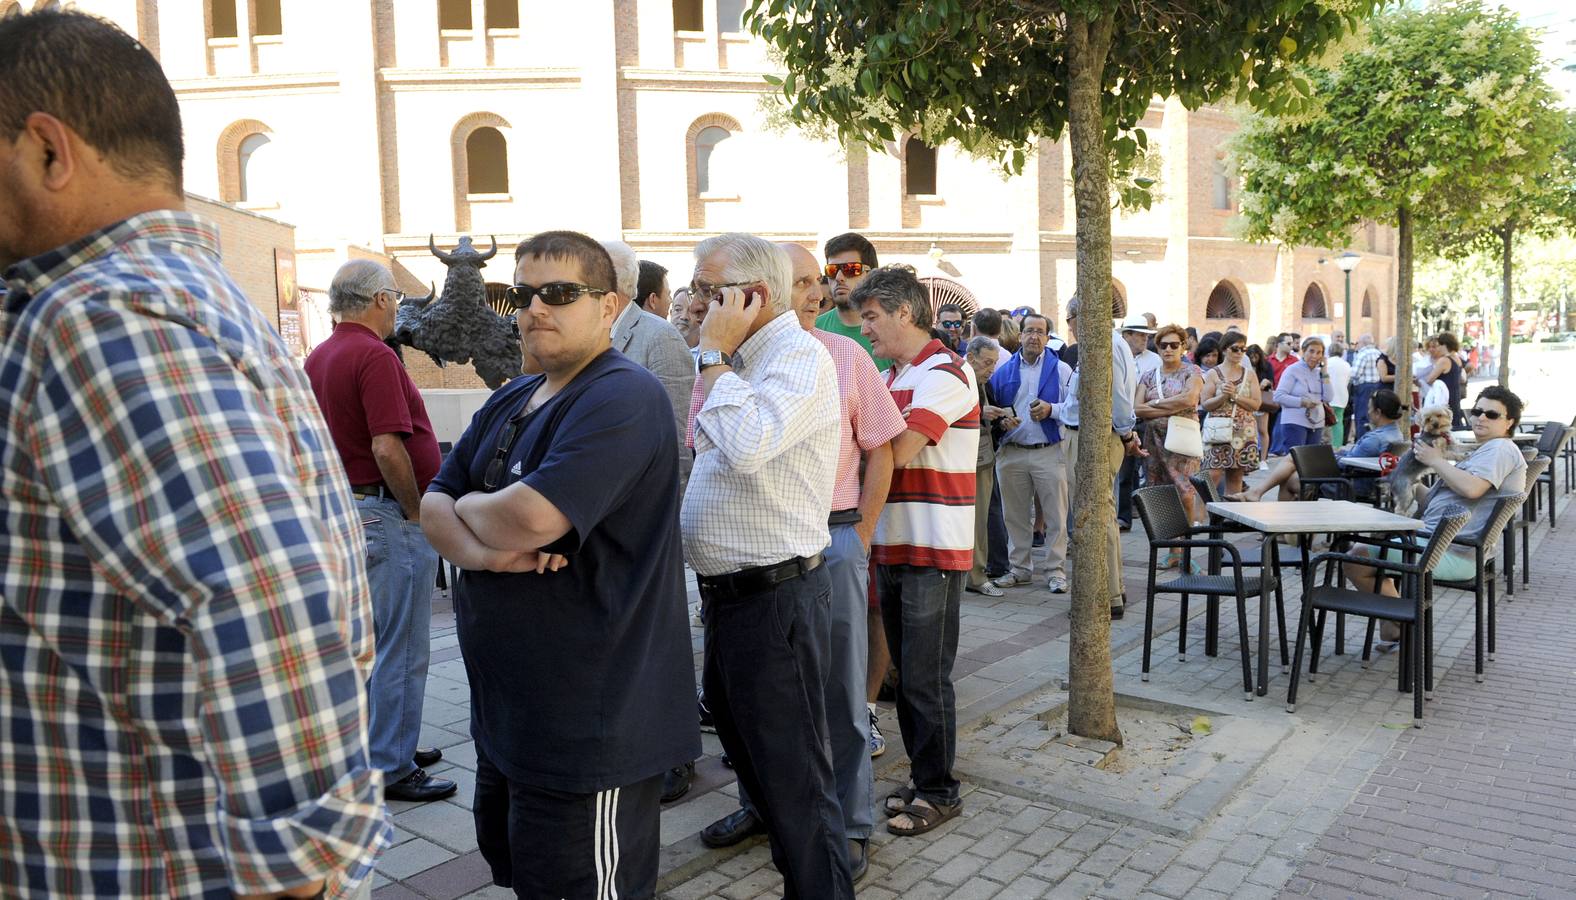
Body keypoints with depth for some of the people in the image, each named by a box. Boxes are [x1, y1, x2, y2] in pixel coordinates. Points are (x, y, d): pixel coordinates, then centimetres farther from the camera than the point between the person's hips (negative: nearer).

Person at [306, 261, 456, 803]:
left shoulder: (319, 357, 11)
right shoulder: (375, 356, -18)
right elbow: (387, 448, -26)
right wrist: (417, 512, -13)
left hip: (347, 508, 10)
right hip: (387, 513, -10)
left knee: (374, 640, 19)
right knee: (401, 647, 0)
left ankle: (389, 745, 32)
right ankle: (391, 770, 9)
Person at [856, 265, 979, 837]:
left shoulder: (943, 373, -12)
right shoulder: (892, 379, 15)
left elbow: (896, 451, -22)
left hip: (934, 552, -8)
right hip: (893, 546, 8)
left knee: (926, 679, 0)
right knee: (907, 673, 15)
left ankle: (939, 791, 14)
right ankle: (921, 775, 29)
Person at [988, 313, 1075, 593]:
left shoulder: (1062, 370, 3)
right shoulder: (1003, 370, 10)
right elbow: (989, 408, 11)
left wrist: (1051, 410, -19)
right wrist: (1001, 418, -9)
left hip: (1049, 452, -2)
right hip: (1011, 452, 3)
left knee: (1056, 516, 0)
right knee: (1015, 515, 10)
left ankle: (1055, 570, 11)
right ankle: (1019, 568, 23)